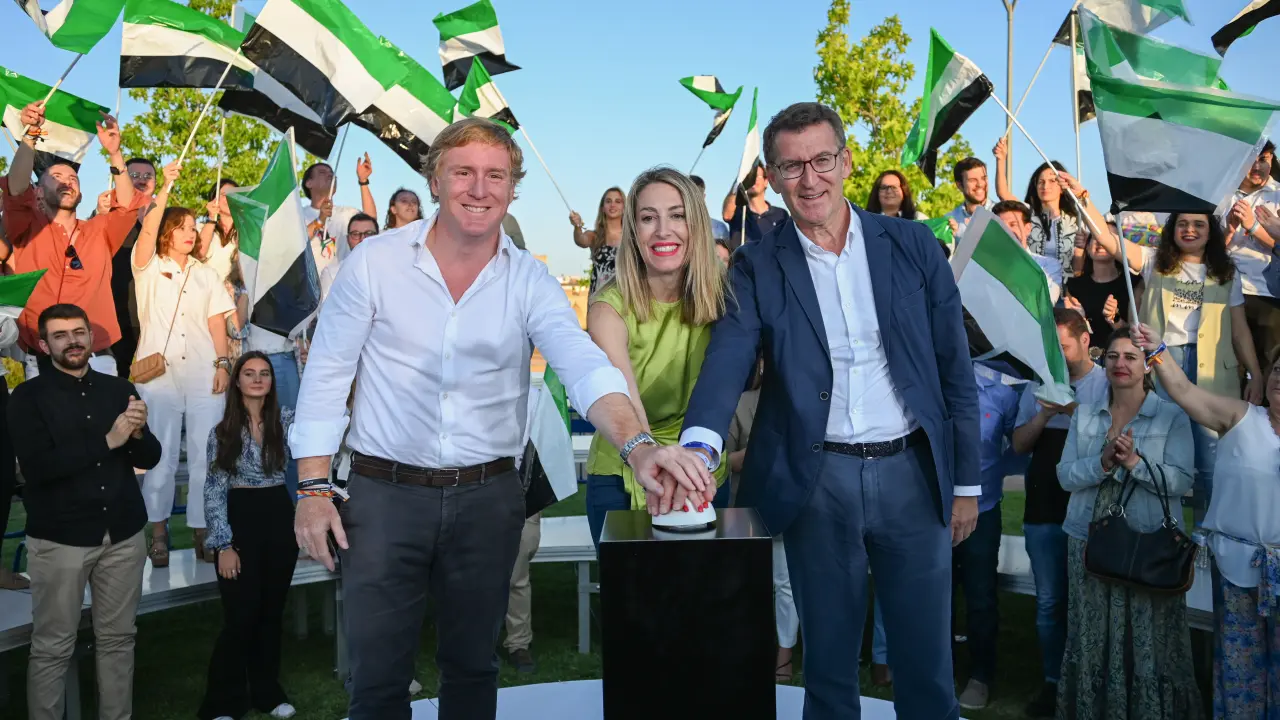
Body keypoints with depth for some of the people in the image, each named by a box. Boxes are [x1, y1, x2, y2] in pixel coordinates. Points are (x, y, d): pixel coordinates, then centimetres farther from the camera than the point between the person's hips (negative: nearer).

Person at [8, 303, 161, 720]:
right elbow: (37, 467, -15)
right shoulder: (28, 397, -2)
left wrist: (138, 433, -14)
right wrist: (107, 440, -20)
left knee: (118, 638, 11)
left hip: (124, 534, 3)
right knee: (52, 647, 3)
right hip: (59, 538, -3)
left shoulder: (120, 390, 8)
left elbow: (150, 458, 7)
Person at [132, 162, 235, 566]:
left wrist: (223, 363, 0)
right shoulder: (149, 268, 7)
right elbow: (147, 230, -11)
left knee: (206, 455, -1)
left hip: (203, 373, 2)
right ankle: (158, 533, 11)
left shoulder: (206, 274, 16)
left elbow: (217, 322, 11)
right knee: (161, 454, 0)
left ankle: (201, 532, 6)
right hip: (158, 371, -2)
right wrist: (166, 187, -18)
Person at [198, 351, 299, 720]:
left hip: (280, 517, 3)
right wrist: (224, 544, -10)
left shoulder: (285, 419, 3)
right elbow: (214, 491, -4)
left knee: (272, 611, 11)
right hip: (240, 519, -2)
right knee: (241, 616, -1)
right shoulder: (222, 430, -2)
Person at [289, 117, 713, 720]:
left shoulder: (529, 281, -3)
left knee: (472, 667, 17)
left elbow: (584, 366, -18)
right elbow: (328, 376, -1)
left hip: (488, 497, 2)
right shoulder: (374, 262, -4)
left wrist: (636, 444, -37)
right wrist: (313, 488, -5)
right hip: (385, 492, -1)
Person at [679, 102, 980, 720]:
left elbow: (954, 368, 5)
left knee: (926, 660, 12)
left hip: (912, 472, 1)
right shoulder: (757, 267, -1)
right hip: (816, 483, -1)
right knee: (828, 659, 13)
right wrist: (699, 446, -35)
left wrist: (966, 481, 4)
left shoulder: (912, 245, 3)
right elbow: (726, 362, -16)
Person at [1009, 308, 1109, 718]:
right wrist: (1045, 414, -12)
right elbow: (1019, 444, 4)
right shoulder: (1039, 384, 8)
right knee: (1049, 602, 10)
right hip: (1044, 509, 3)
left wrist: (1073, 410, -23)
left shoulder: (1108, 384, -4)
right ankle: (1054, 682, 22)